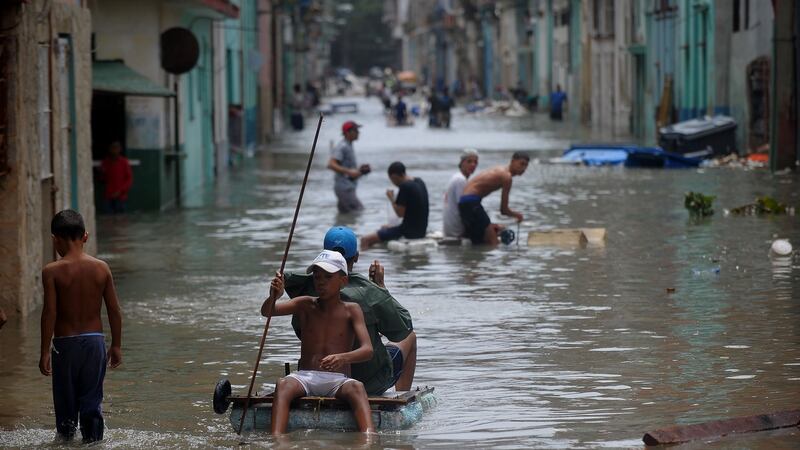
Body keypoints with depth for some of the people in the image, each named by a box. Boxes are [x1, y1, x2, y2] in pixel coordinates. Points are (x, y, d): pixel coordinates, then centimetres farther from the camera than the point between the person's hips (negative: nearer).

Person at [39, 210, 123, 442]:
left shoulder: (52, 271, -9)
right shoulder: (101, 268, -1)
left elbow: (50, 313, -12)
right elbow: (114, 310, 2)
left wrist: (45, 351, -6)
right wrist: (116, 345, 12)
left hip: (65, 343, -2)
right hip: (95, 340, 2)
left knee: (65, 400, 10)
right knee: (92, 400, 9)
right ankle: (93, 440, 8)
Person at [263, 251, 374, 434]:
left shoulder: (351, 310, 5)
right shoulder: (305, 305, 11)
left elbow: (368, 350, -8)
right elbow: (266, 312, -3)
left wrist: (343, 358, -30)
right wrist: (273, 297, -28)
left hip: (338, 380, -1)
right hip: (304, 377, 1)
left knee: (357, 387, -34)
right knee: (283, 384, -31)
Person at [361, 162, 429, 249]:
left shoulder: (405, 187, -19)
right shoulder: (420, 182, 9)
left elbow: (400, 213, -19)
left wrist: (391, 198, -4)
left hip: (408, 232, -10)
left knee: (365, 240, -10)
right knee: (385, 228, 37)